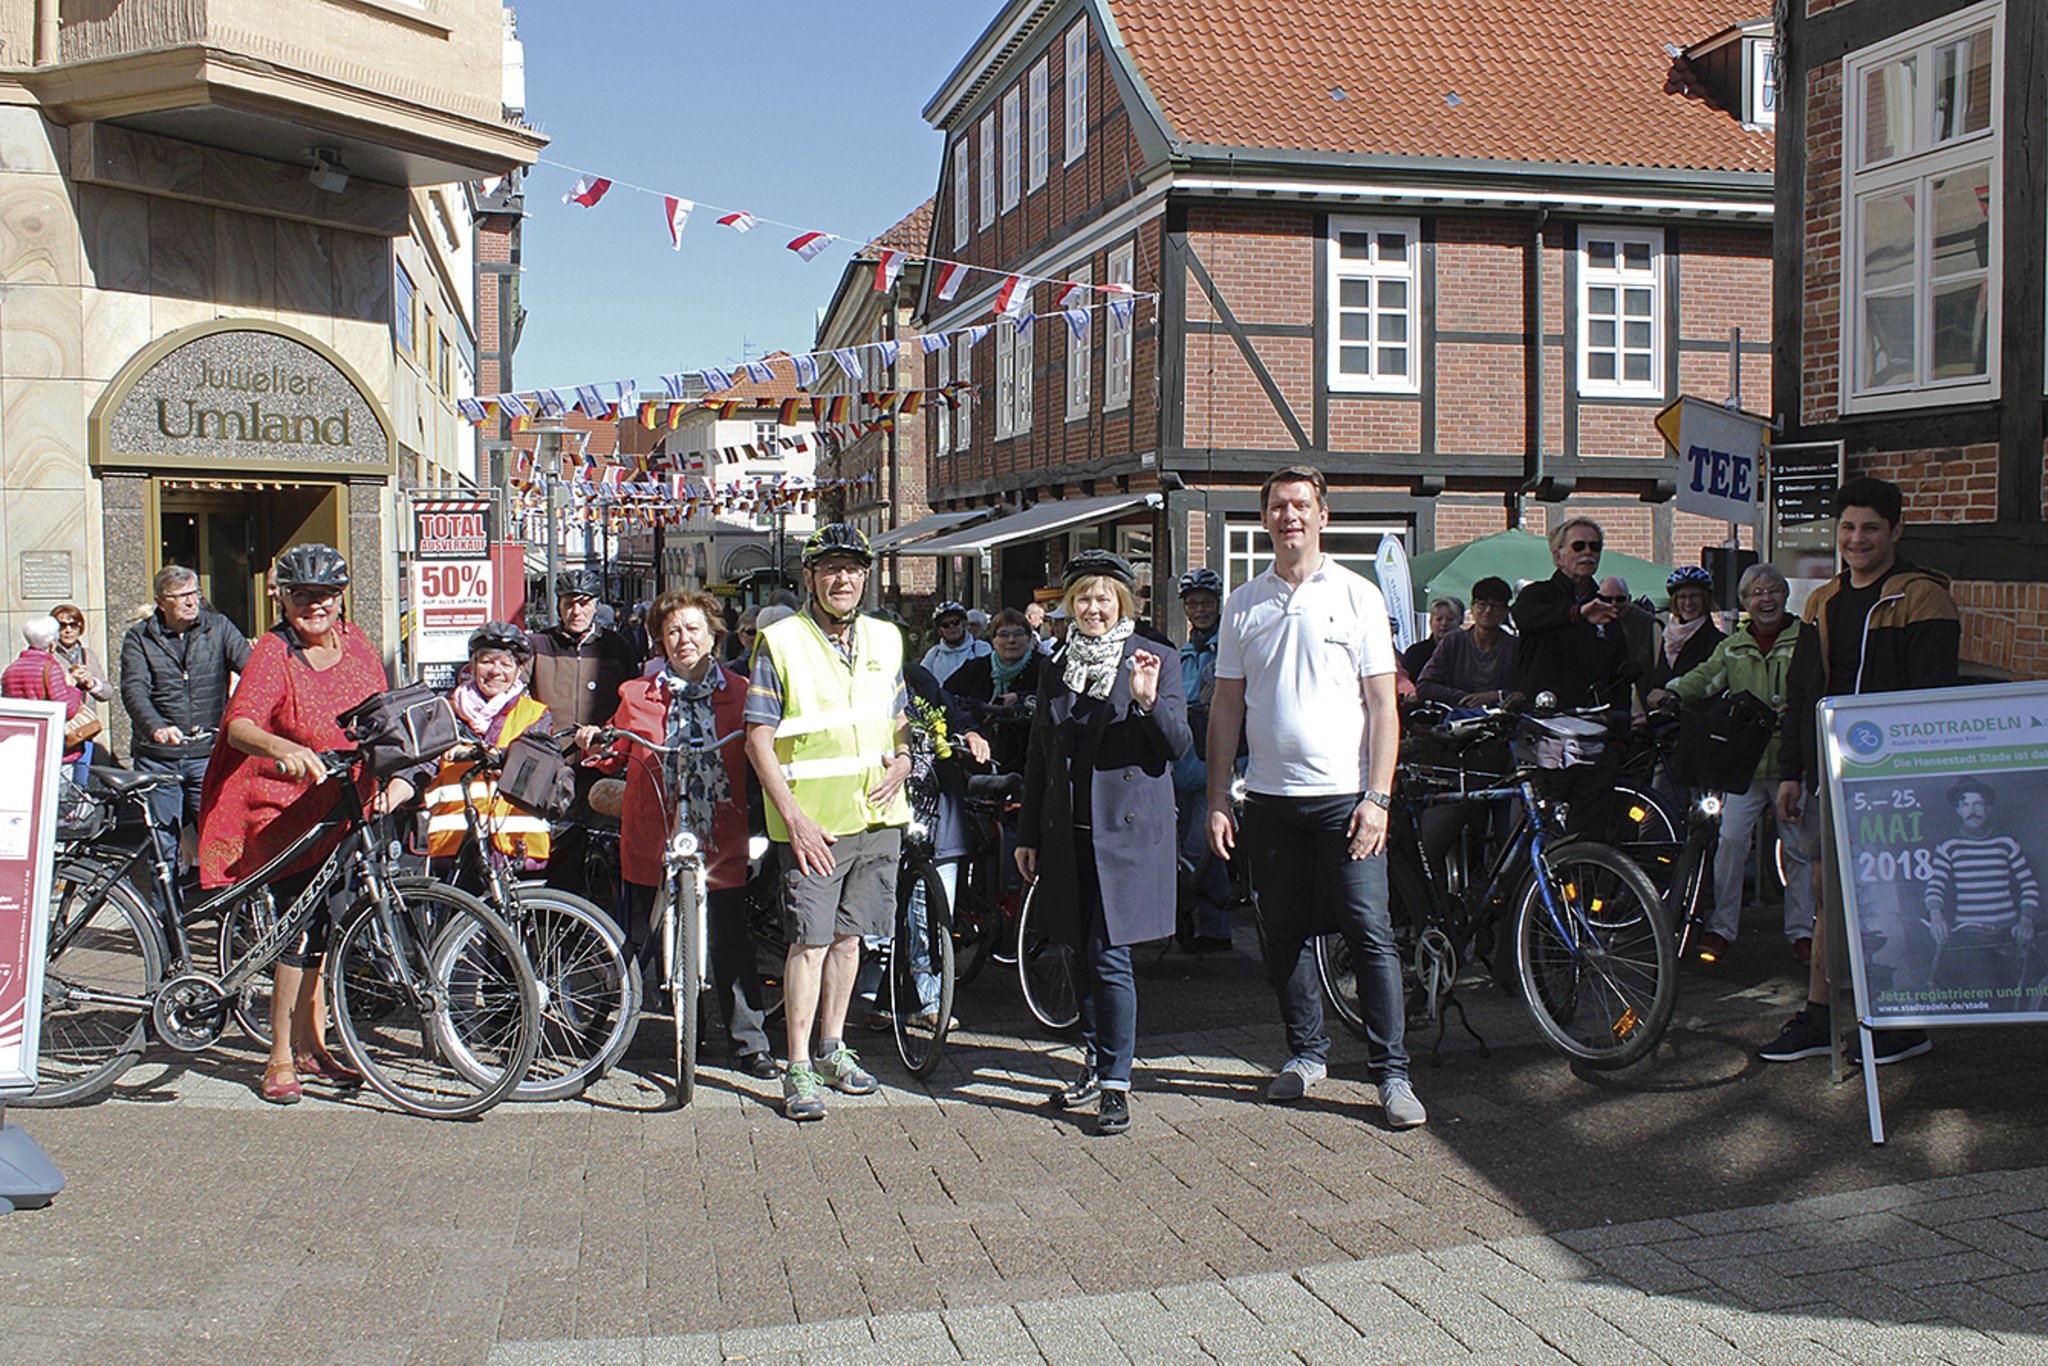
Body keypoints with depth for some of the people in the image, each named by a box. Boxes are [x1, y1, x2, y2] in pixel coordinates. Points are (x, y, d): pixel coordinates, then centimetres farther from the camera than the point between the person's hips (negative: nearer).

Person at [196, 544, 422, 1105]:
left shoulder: (354, 642, 5)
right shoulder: (274, 653, -14)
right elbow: (239, 725, -29)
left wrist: (392, 780, 2)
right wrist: (284, 748, -48)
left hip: (344, 807, 6)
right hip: (285, 811, -6)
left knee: (328, 927, 12)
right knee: (305, 931, -10)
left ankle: (312, 1046, 25)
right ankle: (281, 1060, 3)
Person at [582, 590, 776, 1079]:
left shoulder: (739, 693, 4)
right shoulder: (637, 696, 7)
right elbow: (613, 757, 14)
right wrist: (592, 745, -6)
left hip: (720, 843, -1)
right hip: (653, 844, 1)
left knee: (732, 947, 2)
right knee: (636, 945, 7)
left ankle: (750, 1043, 14)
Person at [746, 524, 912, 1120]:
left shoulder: (885, 640, 11)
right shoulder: (781, 642, -6)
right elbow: (759, 739, -8)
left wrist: (902, 761, 0)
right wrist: (794, 818, -16)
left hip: (877, 817, 5)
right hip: (812, 823, -5)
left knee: (848, 936, 13)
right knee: (811, 942, -4)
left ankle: (831, 1048, 27)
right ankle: (799, 1069, 4)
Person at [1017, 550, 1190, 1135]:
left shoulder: (1154, 662, 0)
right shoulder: (1058, 670, 14)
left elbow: (1178, 746, -5)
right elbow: (1039, 758, 17)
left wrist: (1149, 701, -23)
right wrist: (1028, 834, 15)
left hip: (1126, 827, -5)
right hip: (1068, 831, 5)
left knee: (1108, 954, -10)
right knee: (1081, 953, 11)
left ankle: (1116, 1082, -2)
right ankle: (1095, 1061, 26)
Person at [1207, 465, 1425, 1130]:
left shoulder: (1357, 595, 0)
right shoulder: (1243, 604, 9)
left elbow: (1382, 705, -1)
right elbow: (1226, 706, 11)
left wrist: (1377, 798, -10)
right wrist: (1218, 799, 4)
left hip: (1344, 796, -3)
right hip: (1269, 796, 3)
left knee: (1370, 934, -5)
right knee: (1285, 934, 10)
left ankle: (1392, 1073, 2)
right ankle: (1307, 1052, 26)